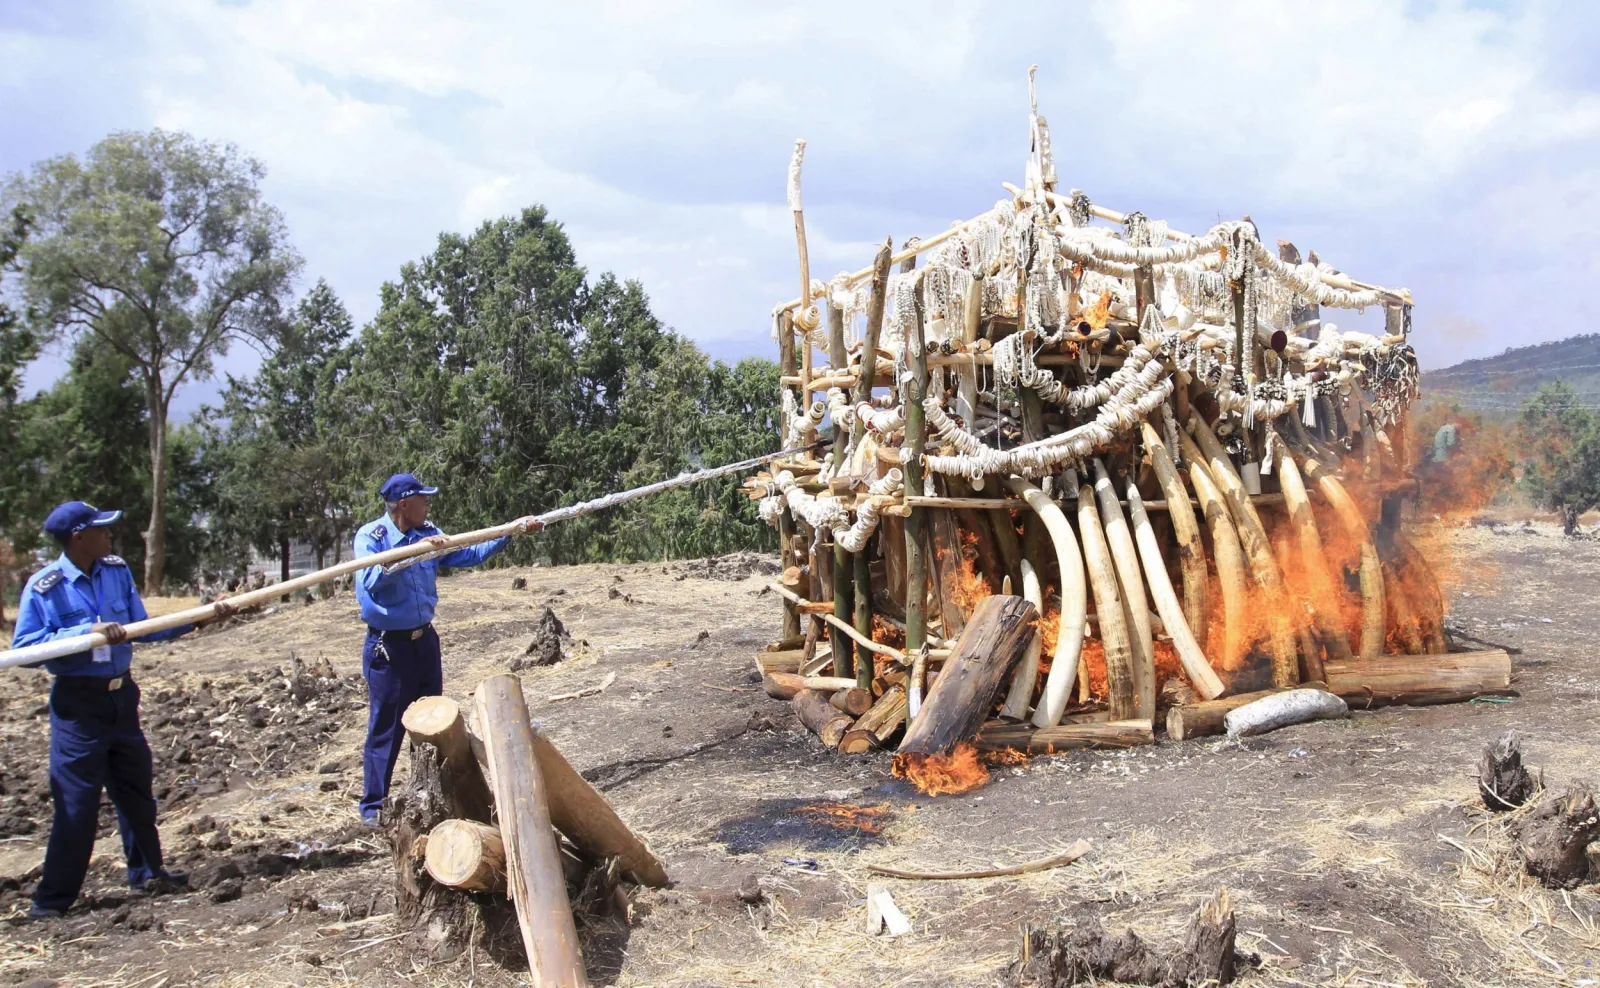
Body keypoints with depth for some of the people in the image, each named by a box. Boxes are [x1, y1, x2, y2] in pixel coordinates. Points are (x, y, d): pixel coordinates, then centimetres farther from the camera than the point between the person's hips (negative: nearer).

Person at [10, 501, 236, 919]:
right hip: (78, 701, -6)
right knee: (77, 801, -3)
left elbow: (143, 629, 3)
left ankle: (147, 871, 33)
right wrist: (87, 632, -25)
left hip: (122, 695, 6)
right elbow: (22, 648, -17)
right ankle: (53, 897, 10)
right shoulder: (43, 587, -13)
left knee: (136, 789, 17)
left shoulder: (117, 571, 2)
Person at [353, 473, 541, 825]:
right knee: (385, 729, -2)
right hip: (388, 645, -7)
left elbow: (470, 553, 11)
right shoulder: (370, 536, -13)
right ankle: (373, 806, 11)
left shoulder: (427, 533, 4)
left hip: (424, 640, 7)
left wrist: (511, 531, 7)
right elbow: (372, 580, -29)